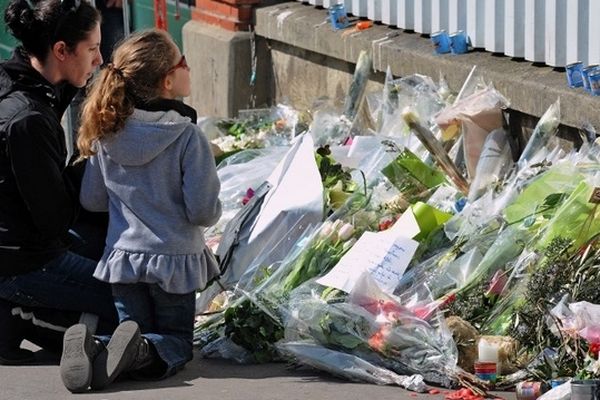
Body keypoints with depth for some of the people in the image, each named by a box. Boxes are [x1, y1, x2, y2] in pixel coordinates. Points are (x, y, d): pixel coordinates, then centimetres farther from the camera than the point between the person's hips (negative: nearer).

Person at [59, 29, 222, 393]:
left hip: (123, 257, 4)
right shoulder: (187, 136, -16)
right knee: (176, 344, 13)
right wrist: (213, 211, 7)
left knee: (136, 329, 17)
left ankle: (92, 348, -17)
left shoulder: (107, 134, -2)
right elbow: (203, 210, -16)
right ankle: (140, 351, -22)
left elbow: (91, 199, 6)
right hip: (174, 260, -4)